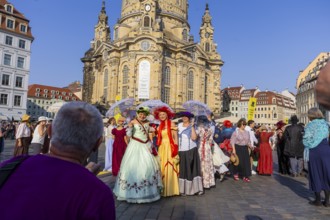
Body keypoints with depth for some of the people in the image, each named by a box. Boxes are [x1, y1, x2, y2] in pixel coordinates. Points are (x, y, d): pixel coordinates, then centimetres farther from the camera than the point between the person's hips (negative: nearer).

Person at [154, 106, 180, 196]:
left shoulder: (171, 124, -4)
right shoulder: (160, 126, 13)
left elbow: (175, 137, -8)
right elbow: (159, 138, 14)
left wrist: (175, 149, -13)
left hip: (170, 148, -6)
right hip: (162, 148, 6)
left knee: (170, 168, -3)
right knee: (162, 168, 7)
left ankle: (170, 189, 6)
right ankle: (163, 189, 17)